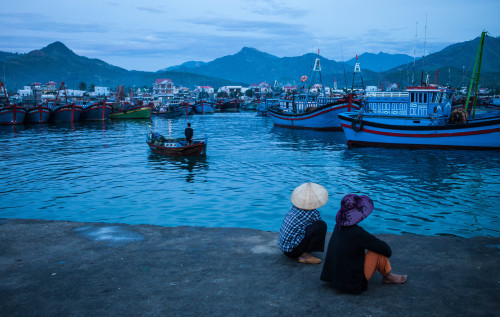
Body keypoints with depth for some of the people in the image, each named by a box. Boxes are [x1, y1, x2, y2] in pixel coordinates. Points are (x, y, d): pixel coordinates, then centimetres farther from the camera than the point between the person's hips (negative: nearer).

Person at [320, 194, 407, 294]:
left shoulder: (339, 225, 0)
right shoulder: (356, 232, -26)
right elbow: (384, 248, -17)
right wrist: (388, 252, 6)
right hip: (352, 283, -9)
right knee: (380, 252, -6)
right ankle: (387, 276, 18)